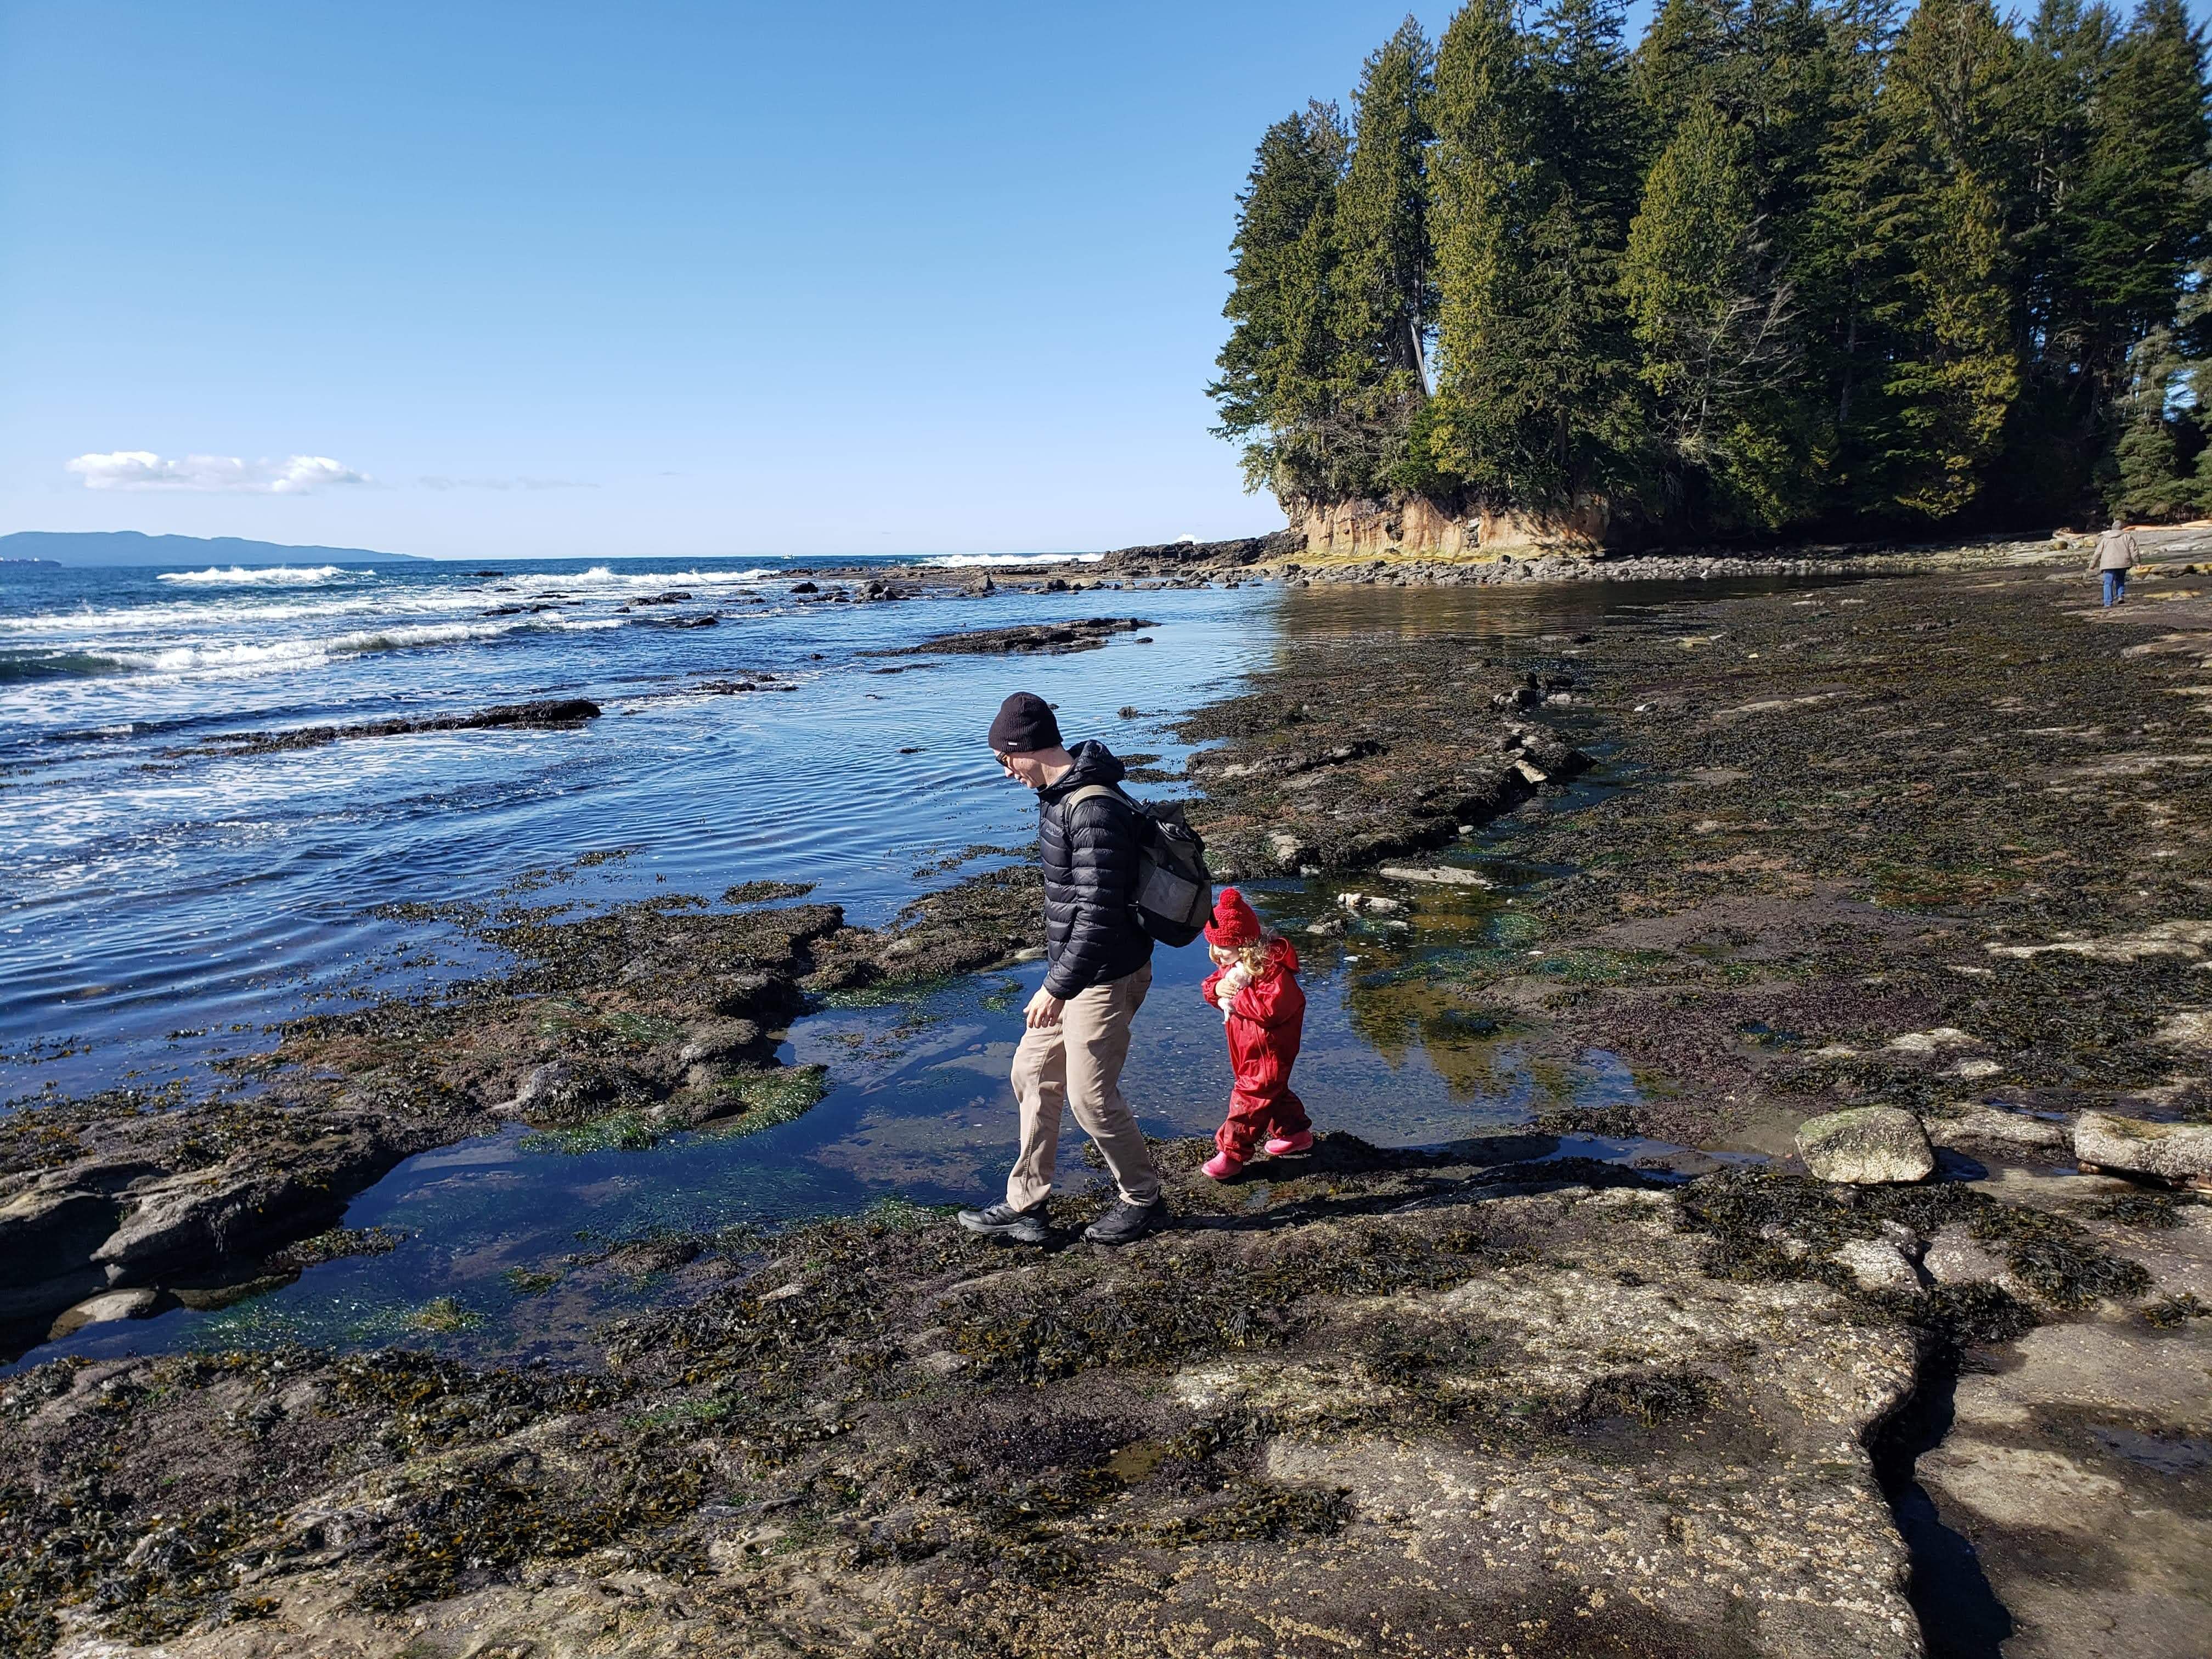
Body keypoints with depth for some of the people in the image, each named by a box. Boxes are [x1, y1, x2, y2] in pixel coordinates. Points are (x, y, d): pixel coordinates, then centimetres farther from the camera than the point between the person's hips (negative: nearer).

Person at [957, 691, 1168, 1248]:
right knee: (1033, 1073, 14)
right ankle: (1024, 1206, 25)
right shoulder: (1060, 794, 7)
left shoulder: (1094, 809, -26)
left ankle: (1143, 1199, 24)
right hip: (1073, 969, 10)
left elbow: (1099, 912, -28)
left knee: (1091, 1096, 3)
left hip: (1105, 976, -10)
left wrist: (1057, 987, -25)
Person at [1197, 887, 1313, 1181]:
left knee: (1251, 1096, -4)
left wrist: (1237, 995, -29)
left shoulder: (1272, 968, -27)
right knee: (1273, 1091, 22)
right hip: (1248, 1049, 10)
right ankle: (1296, 1132, 39)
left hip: (1270, 1049, -10)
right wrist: (1217, 988, -16)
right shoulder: (1232, 963, 2)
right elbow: (1211, 983, 9)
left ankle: (1232, 1153, 1)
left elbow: (1272, 1008, -35)